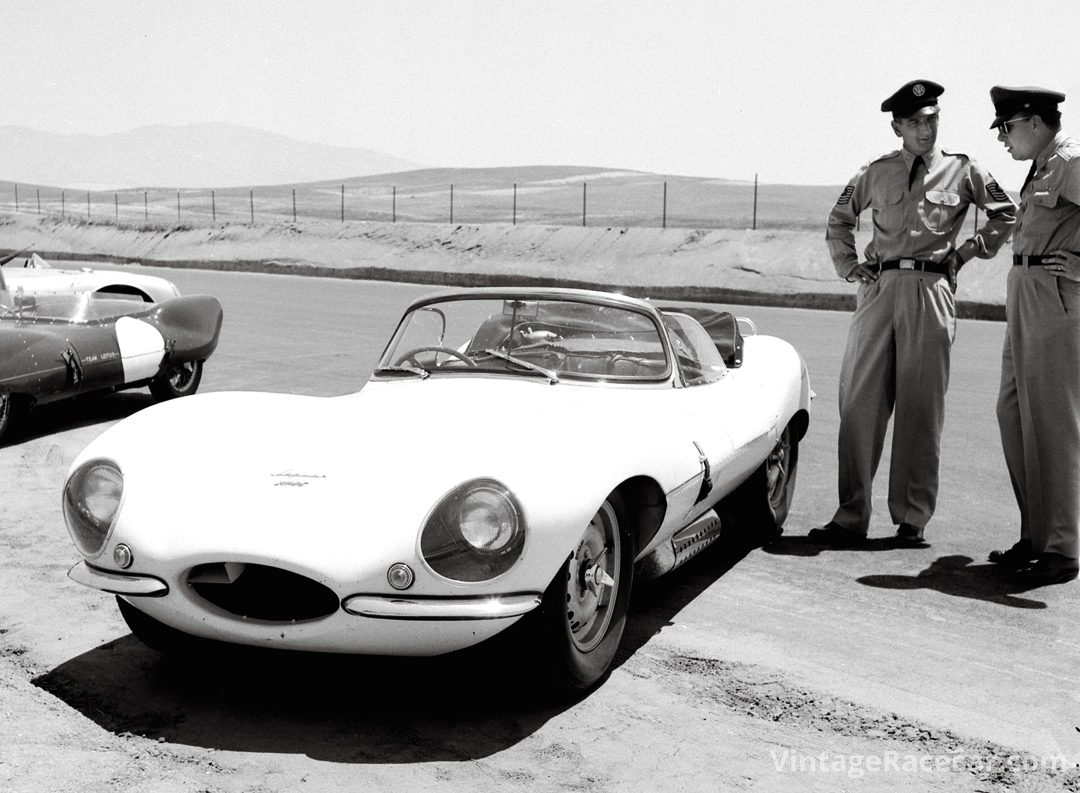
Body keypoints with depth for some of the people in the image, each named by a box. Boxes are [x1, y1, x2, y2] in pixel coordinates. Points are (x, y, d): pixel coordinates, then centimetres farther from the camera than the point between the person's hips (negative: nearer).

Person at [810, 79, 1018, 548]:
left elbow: (1006, 215, 19)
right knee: (859, 401, -2)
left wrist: (969, 252, 9)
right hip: (879, 287, 2)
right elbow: (839, 219, 25)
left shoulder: (964, 171, 8)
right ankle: (851, 518, 4)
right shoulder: (877, 172, 12)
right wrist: (848, 266, 13)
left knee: (921, 407, 0)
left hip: (931, 290, -2)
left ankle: (912, 519, 10)